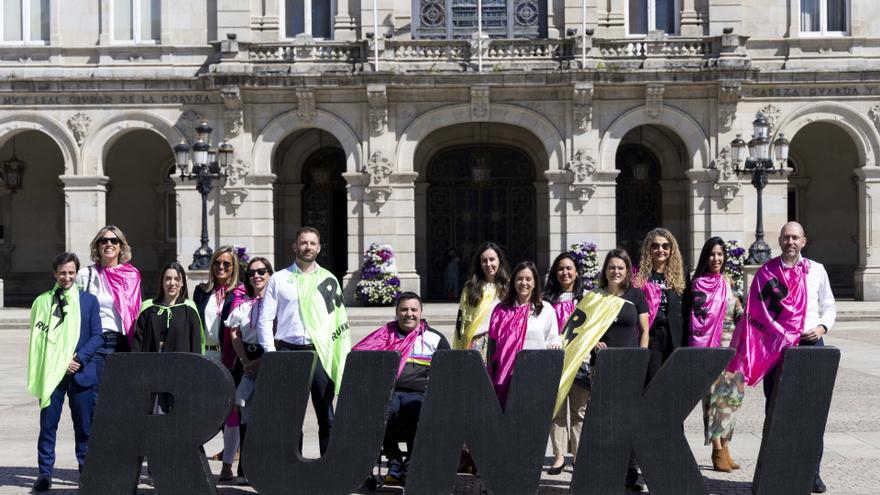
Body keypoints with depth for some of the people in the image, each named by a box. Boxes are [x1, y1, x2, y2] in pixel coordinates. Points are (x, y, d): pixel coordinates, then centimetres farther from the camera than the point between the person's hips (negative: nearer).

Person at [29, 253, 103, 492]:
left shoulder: (89, 300, 7)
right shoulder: (42, 301, 7)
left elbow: (97, 336, 3)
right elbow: (37, 338, 7)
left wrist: (78, 359, -10)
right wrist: (40, 370, -3)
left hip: (81, 372, 0)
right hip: (51, 373, 0)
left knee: (84, 426, 5)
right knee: (48, 424, -1)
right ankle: (45, 473, 7)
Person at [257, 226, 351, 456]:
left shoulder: (328, 280, 10)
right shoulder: (279, 279, 8)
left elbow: (341, 321, 8)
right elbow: (265, 320, 5)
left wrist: (341, 357, 0)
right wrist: (270, 355, -4)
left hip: (320, 351, 0)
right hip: (288, 351, 0)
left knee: (326, 416, 1)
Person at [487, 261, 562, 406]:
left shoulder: (546, 309, 9)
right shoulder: (502, 309, 13)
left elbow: (553, 338, 8)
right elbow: (492, 342, 15)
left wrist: (555, 345, -15)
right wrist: (490, 372, 10)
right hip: (504, 377, 2)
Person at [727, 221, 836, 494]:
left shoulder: (816, 270, 10)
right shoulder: (766, 272, 5)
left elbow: (829, 306, 16)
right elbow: (754, 311, 3)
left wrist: (822, 327, -3)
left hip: (810, 343, 0)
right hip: (775, 346, 0)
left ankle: (813, 472, 5)